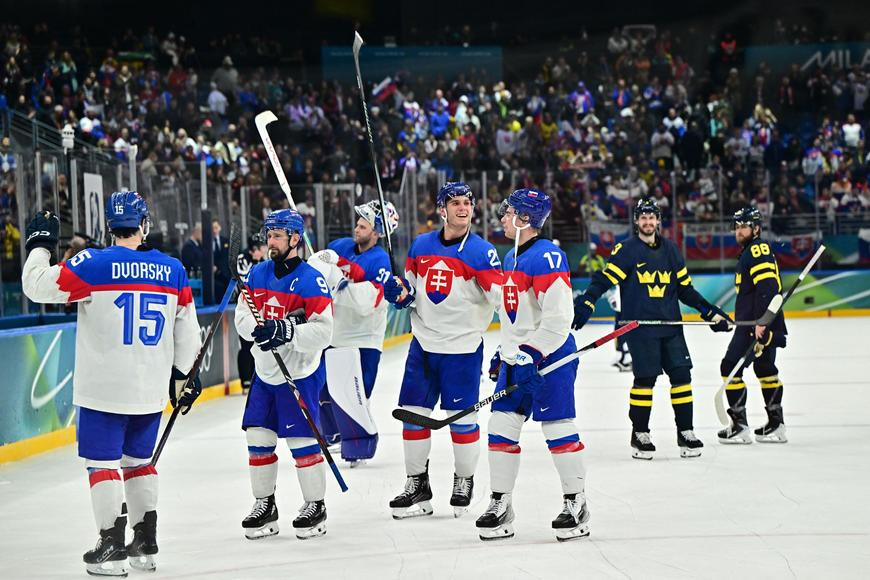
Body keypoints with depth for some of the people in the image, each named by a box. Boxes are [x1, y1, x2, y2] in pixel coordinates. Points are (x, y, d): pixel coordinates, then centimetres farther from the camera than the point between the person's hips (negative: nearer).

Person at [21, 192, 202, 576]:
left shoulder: (94, 264, -11)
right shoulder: (173, 270, 3)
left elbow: (37, 285, -9)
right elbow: (187, 329, 10)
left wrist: (41, 243, 7)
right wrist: (183, 374, 22)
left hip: (103, 387, -5)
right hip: (150, 390, 5)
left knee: (102, 461, 3)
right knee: (138, 459, 18)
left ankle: (112, 548, 0)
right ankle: (146, 544, 22)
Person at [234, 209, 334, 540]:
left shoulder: (311, 281, -15)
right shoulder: (258, 274, 5)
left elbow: (323, 331, -20)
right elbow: (242, 316, 3)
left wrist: (287, 332, -32)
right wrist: (258, 328, -19)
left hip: (301, 373, -6)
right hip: (264, 372, 6)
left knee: (302, 440, -5)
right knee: (258, 438, 7)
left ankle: (315, 506, 8)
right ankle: (264, 505, 20)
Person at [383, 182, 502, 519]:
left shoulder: (482, 250, -6)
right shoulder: (421, 246, 8)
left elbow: (500, 299, -12)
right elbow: (409, 286, 18)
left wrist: (490, 275, -31)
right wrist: (400, 292, -2)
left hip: (462, 346, -4)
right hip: (423, 343, 4)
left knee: (462, 418, 2)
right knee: (413, 414, 5)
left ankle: (464, 482, 20)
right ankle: (417, 485, 17)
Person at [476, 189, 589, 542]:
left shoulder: (547, 257, -16)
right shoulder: (512, 257, 15)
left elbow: (558, 315, -22)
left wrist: (531, 352, -24)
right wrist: (505, 352, 24)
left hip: (550, 354, -9)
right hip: (518, 355, 9)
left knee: (557, 427, -5)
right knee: (502, 427, 5)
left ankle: (576, 504, 6)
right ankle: (500, 506, 12)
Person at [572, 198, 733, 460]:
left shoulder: (670, 249, 14)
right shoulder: (627, 250, -2)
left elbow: (684, 288, 18)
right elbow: (604, 279, -8)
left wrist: (709, 311, 12)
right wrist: (585, 303, -22)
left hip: (670, 324, 5)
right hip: (639, 325, -5)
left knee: (681, 374, 2)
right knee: (645, 378, -5)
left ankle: (685, 432, 11)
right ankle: (639, 435, 7)